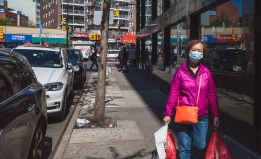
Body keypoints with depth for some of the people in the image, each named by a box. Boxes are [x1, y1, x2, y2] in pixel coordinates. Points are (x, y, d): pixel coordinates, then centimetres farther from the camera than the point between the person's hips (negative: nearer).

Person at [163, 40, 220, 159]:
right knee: (184, 147, 5)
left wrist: (215, 114, 7)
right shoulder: (180, 72, -5)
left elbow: (212, 95, 6)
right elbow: (173, 94, -4)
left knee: (200, 146, 10)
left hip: (202, 117, 2)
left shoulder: (206, 72, 2)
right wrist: (168, 114, -6)